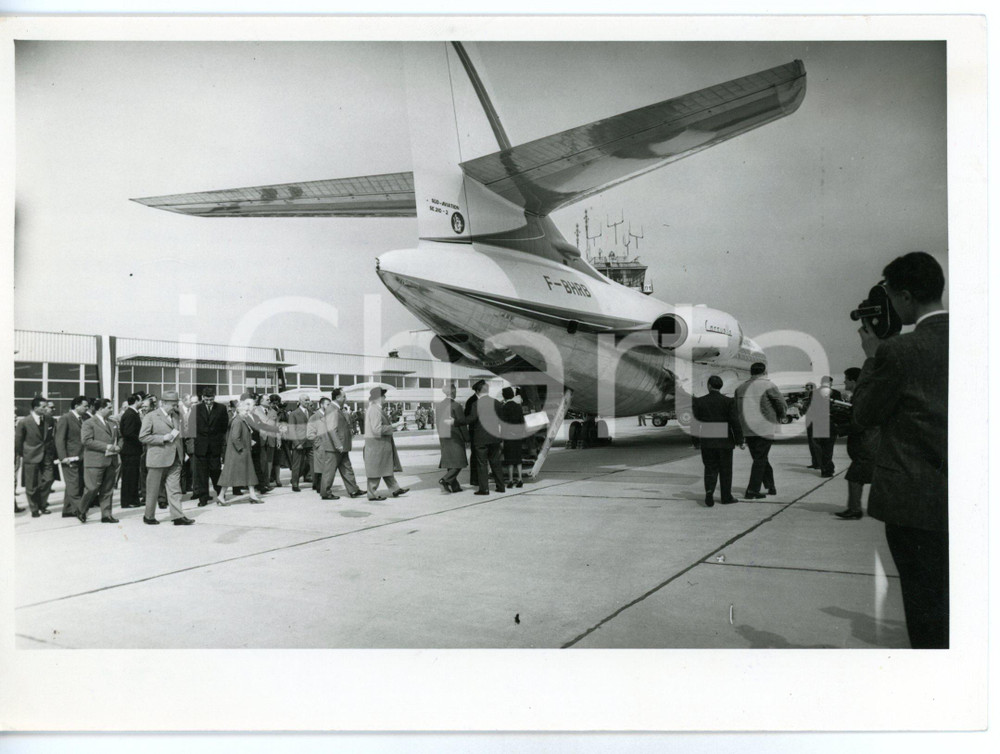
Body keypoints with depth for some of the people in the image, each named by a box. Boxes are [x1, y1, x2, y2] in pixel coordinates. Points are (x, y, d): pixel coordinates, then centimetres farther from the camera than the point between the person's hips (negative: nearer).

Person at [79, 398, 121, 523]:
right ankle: (81, 511, 17)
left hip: (111, 461, 6)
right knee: (92, 488, -5)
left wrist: (118, 447, 2)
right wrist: (106, 447, -19)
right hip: (95, 462, -6)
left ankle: (106, 515, 13)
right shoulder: (89, 423, -5)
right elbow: (86, 441, -16)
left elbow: (120, 438, 25)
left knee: (108, 490, 8)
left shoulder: (113, 423, 17)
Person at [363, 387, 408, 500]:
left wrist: (390, 426, 12)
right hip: (376, 444, -11)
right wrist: (390, 428, -14)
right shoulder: (374, 410, -20)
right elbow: (377, 429, -25)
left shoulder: (375, 409, 13)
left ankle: (395, 489, 20)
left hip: (382, 444, 11)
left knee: (386, 468, 14)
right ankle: (372, 494, 7)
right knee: (376, 469, -1)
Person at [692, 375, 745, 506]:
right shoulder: (728, 401, -6)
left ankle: (709, 491, -13)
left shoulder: (699, 401, -2)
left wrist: (697, 442, 7)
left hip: (706, 441, 1)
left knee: (710, 468, 9)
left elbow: (697, 421, 0)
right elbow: (735, 422, -9)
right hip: (724, 441, -1)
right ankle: (726, 497, 18)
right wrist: (739, 440, -2)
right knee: (725, 469, 11)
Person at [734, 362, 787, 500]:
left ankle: (771, 486, 24)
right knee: (760, 459, 0)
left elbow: (736, 409, 9)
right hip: (765, 428, -5)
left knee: (759, 458, 17)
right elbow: (781, 402, -4)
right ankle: (752, 491, -3)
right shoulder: (768, 385, -7)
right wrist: (780, 416, 16)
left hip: (747, 430, 5)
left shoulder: (741, 387, 10)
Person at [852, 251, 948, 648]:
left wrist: (871, 356, 4)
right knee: (946, 601, 19)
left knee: (926, 606, 6)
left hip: (915, 502, -6)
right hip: (955, 499, 6)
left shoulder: (898, 351, -18)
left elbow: (865, 414, -6)